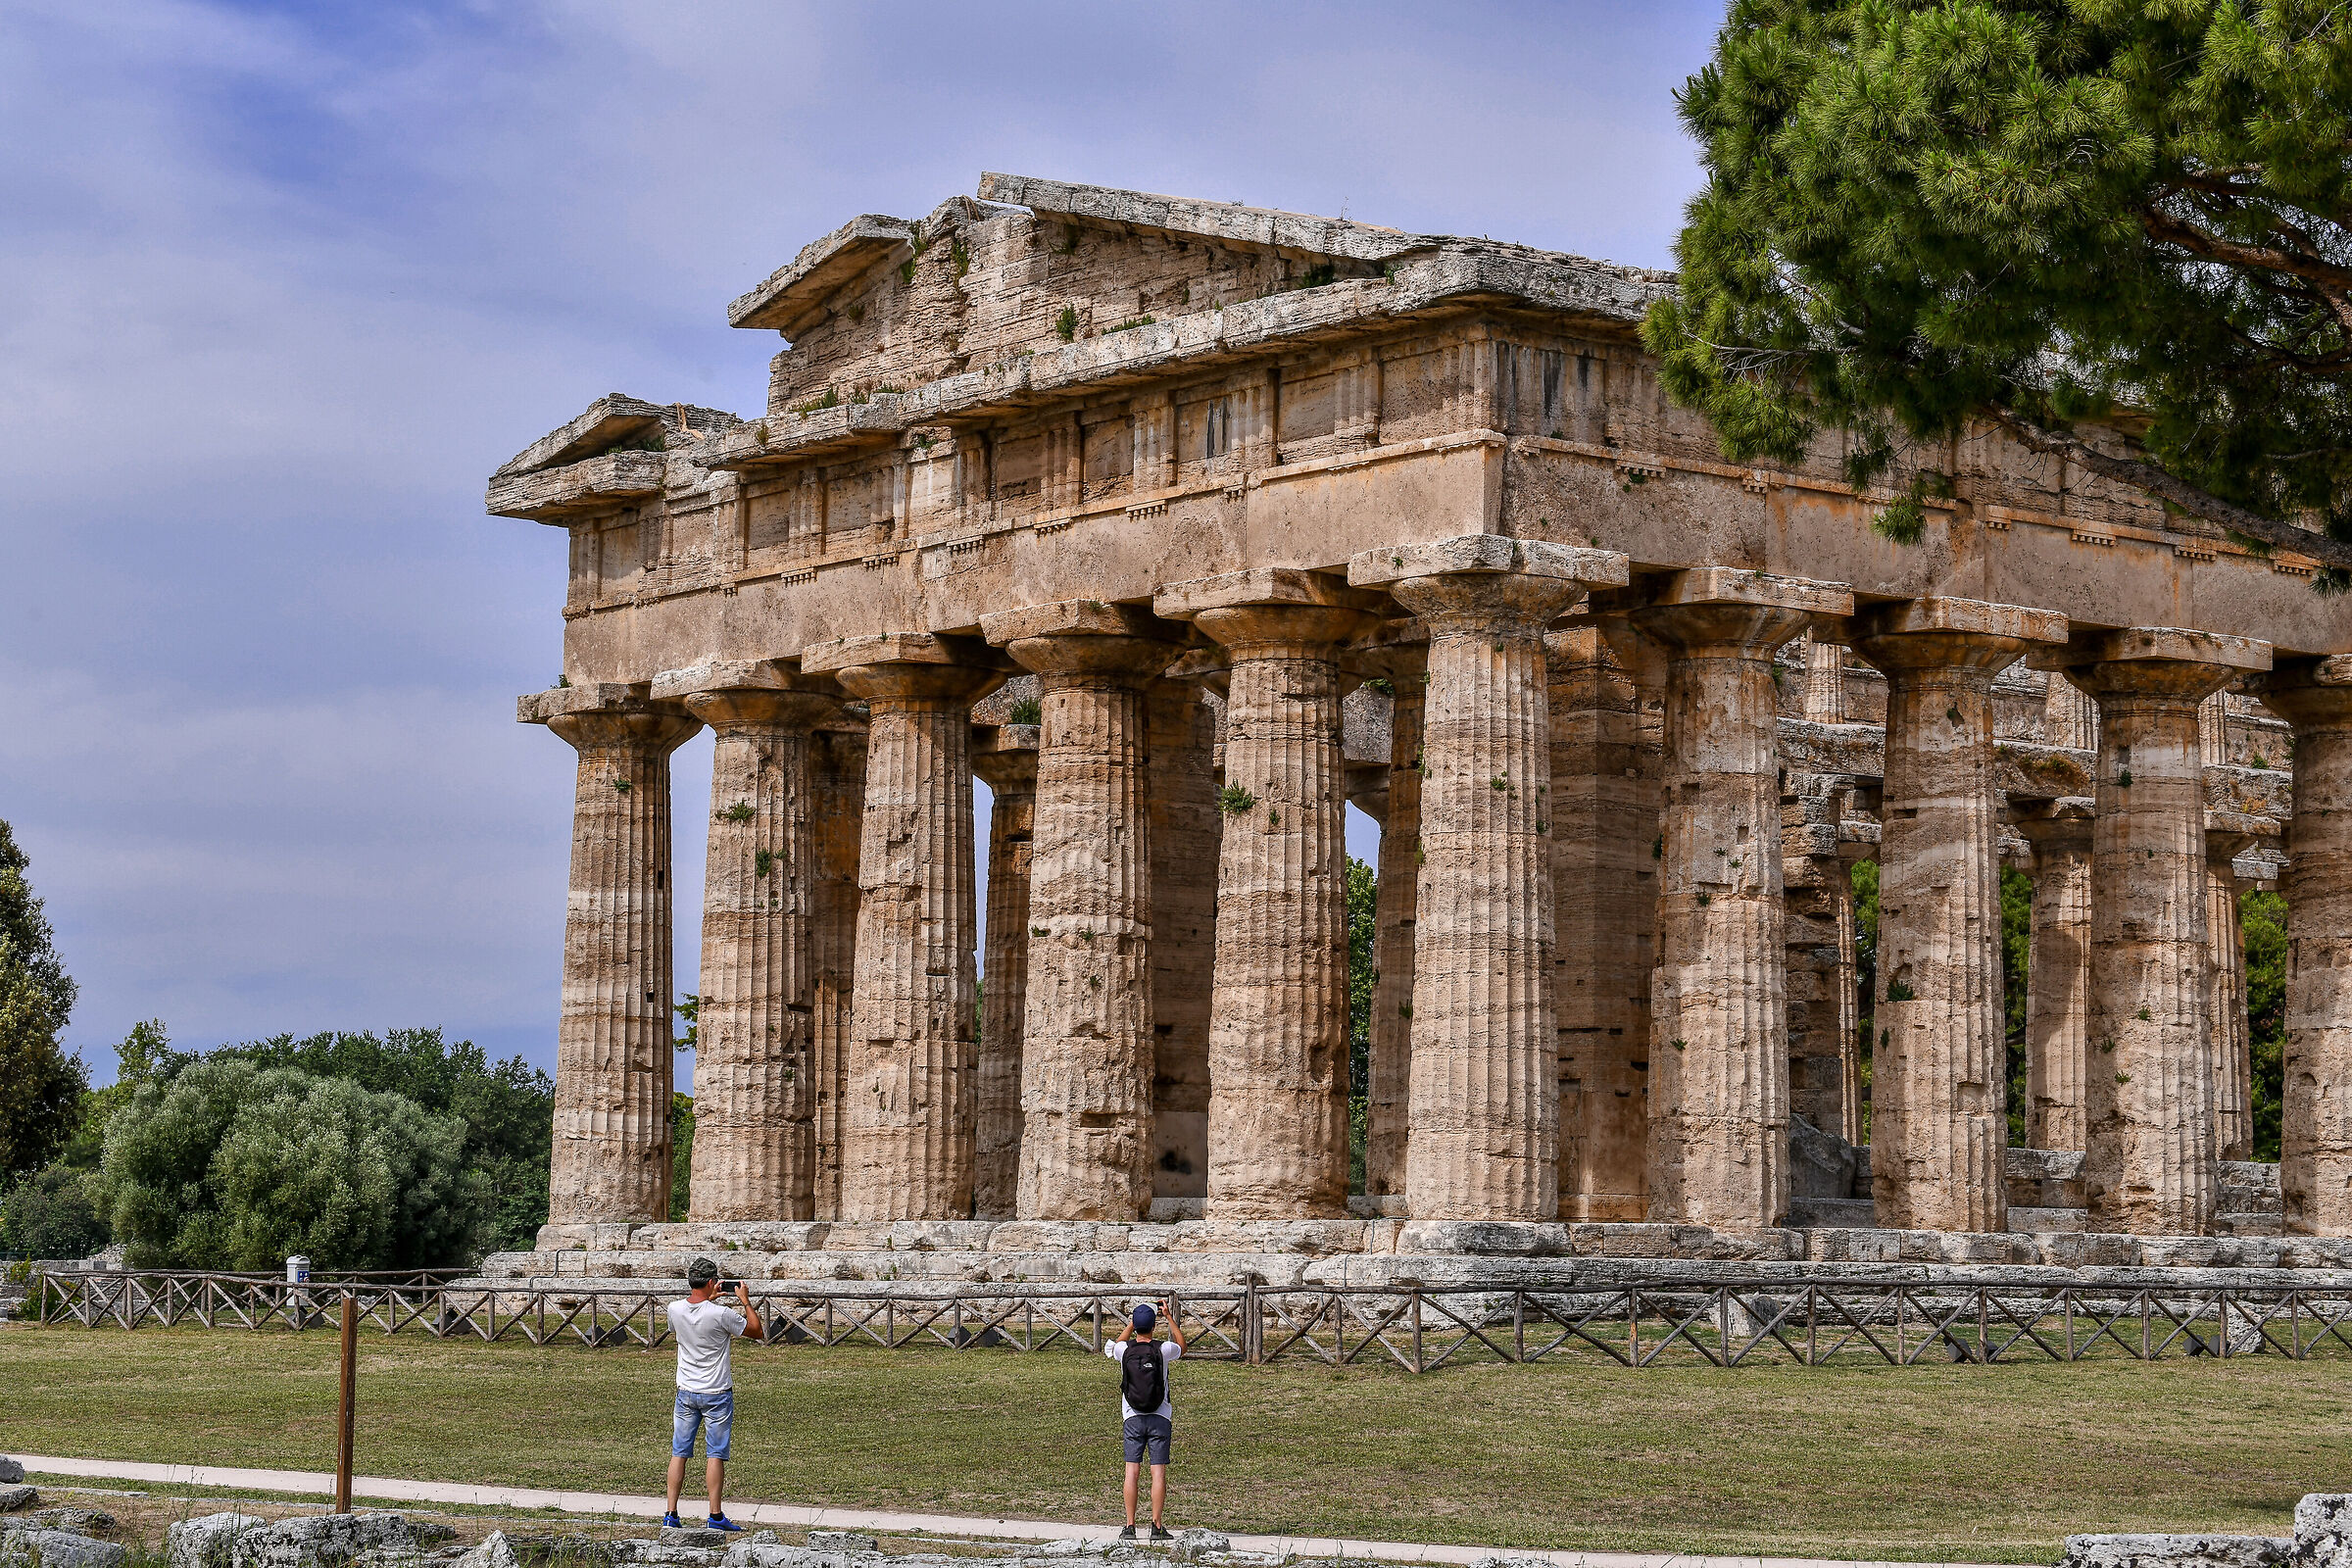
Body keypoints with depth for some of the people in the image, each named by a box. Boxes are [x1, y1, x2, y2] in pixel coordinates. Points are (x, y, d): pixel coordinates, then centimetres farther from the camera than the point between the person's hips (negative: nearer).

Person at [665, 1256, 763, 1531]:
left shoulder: (675, 1309, -5)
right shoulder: (721, 1314, -19)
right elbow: (756, 1330, -5)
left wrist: (709, 1299, 21)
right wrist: (745, 1300, 5)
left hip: (686, 1392, 4)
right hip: (717, 1394, -4)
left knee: (679, 1453, 9)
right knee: (715, 1455, 1)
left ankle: (671, 1513, 8)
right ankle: (716, 1515, 2)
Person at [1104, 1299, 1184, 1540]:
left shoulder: (1124, 1350, -4)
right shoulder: (1162, 1350, -7)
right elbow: (1181, 1346, 17)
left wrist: (1132, 1322, 23)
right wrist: (1169, 1317, 20)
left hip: (1132, 1419, 1)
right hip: (1160, 1418, -1)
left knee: (1132, 1471, 2)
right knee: (1158, 1472, 0)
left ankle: (1129, 1527, -1)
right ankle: (1156, 1526, -4)